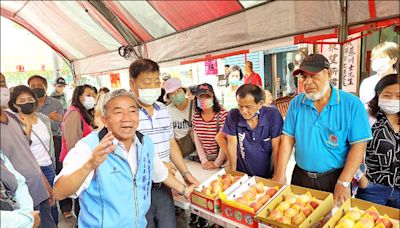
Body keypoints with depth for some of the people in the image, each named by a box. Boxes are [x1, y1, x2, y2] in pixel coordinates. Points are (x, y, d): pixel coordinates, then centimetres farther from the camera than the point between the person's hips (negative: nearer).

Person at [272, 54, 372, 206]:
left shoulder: (351, 104, -11)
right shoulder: (296, 103, -3)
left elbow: (358, 145, -13)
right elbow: (288, 138, -3)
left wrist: (343, 183, -18)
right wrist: (280, 173, -9)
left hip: (333, 179, -2)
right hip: (300, 176, 3)